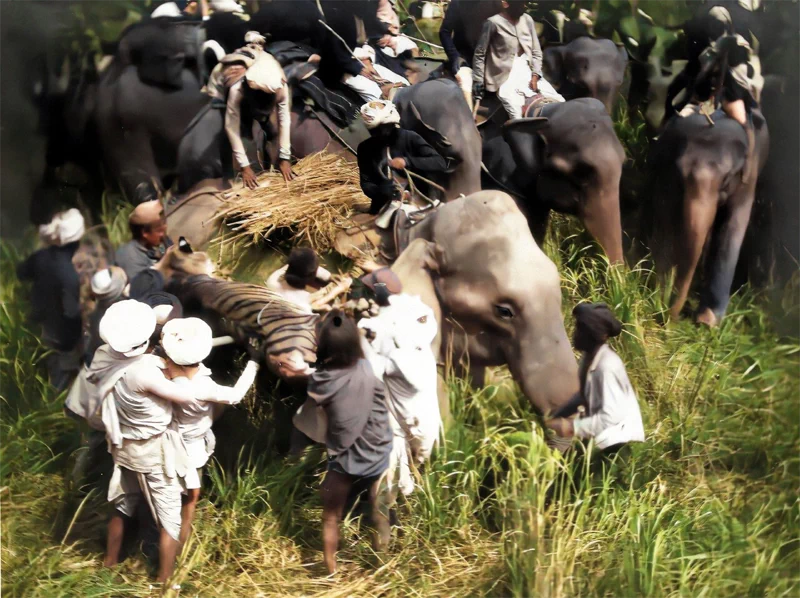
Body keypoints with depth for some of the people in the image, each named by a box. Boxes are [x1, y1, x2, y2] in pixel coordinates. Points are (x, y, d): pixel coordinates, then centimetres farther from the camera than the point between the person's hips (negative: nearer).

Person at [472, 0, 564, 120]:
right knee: (518, 119, -27)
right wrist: (478, 82, -6)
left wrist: (535, 76, -2)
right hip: (506, 79, -6)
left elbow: (536, 52, 12)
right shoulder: (493, 23, -8)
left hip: (528, 75, 6)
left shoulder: (527, 20, 9)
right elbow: (479, 54, -3)